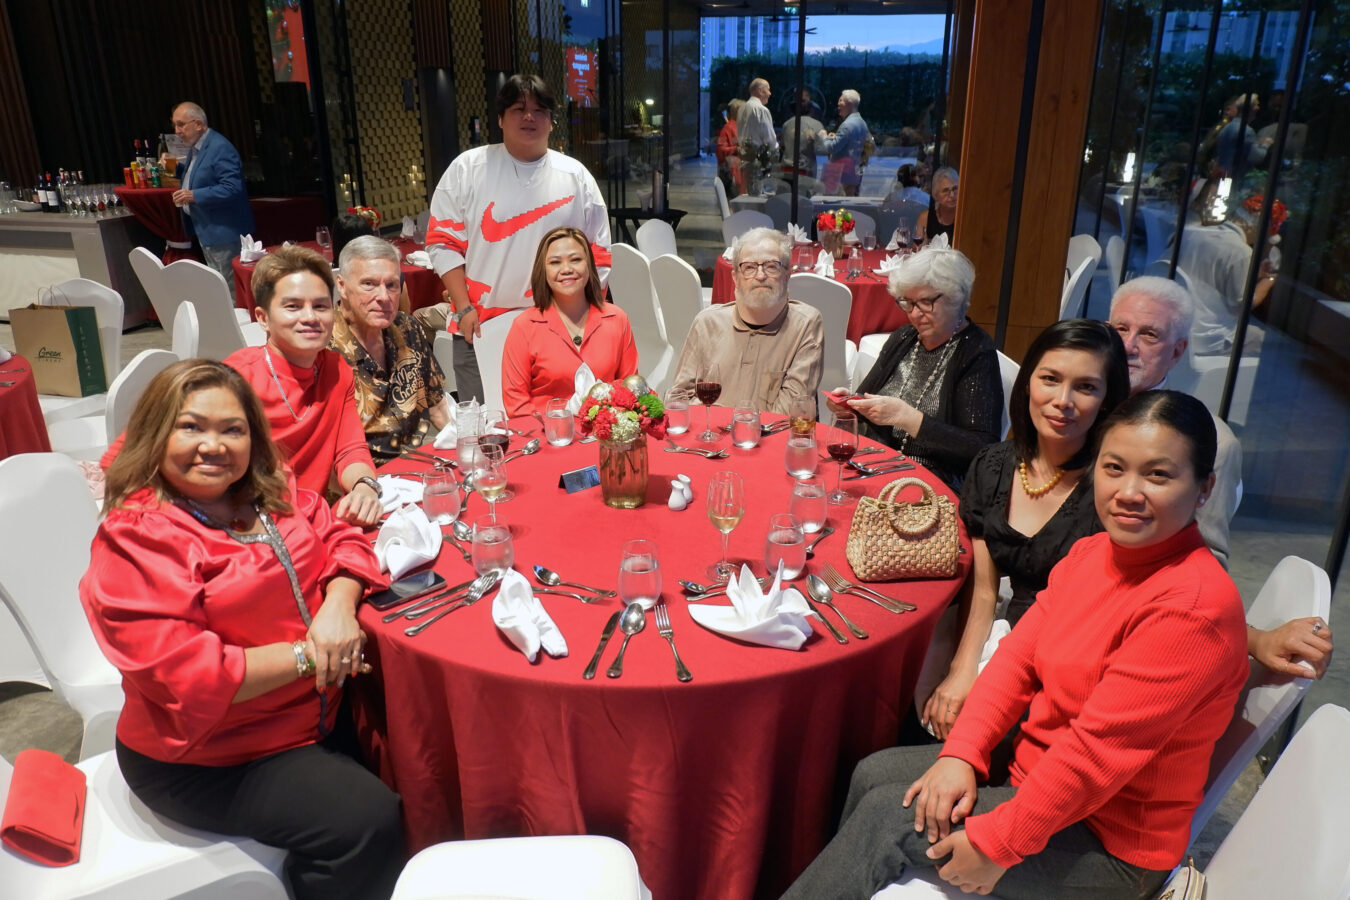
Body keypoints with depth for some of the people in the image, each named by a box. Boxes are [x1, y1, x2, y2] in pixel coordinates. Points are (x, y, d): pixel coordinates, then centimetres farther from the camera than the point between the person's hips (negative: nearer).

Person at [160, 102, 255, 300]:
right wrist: (176, 168, 7)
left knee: (231, 290, -4)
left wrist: (194, 195, -27)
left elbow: (232, 188, -27)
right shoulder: (195, 147, 11)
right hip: (205, 231, 10)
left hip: (224, 232, -10)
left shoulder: (220, 148, -19)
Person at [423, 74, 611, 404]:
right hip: (480, 328, -1)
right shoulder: (468, 168, 2)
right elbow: (443, 242, 0)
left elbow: (598, 255, 8)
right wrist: (464, 309, -8)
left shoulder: (576, 176, 7)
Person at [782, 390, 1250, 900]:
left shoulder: (1195, 604, -26)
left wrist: (996, 844, -23)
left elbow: (1099, 748, -27)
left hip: (1108, 843, -7)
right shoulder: (1092, 553, 1)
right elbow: (1019, 655, 0)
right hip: (1037, 763, 8)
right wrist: (961, 754, -12)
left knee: (886, 814, -15)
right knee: (872, 773, 0)